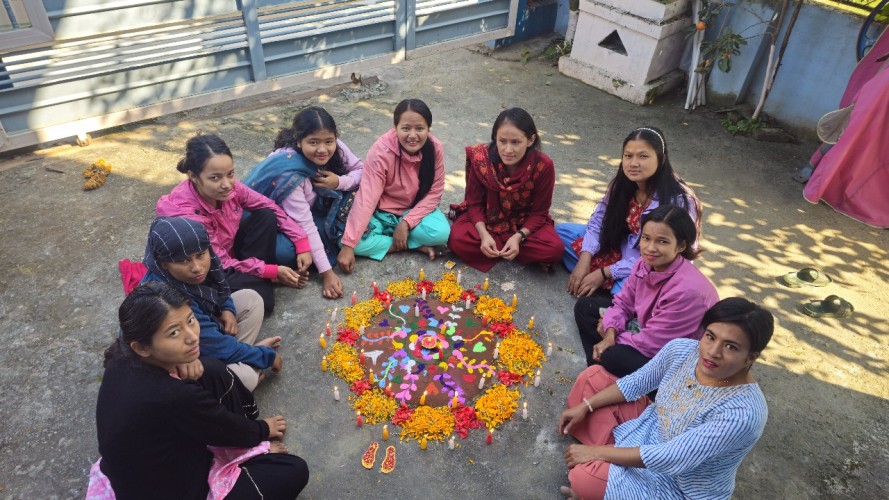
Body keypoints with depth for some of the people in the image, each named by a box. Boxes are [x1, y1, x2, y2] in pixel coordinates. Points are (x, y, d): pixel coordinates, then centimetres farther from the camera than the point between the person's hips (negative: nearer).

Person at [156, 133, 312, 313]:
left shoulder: (229, 186, -21)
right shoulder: (186, 215, -35)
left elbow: (269, 207, -6)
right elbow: (221, 264, -25)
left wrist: (302, 244, -14)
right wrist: (273, 271, -22)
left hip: (229, 248, 7)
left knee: (267, 217, -13)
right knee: (261, 299, -28)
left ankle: (260, 278, -6)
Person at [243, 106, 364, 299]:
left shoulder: (332, 148, -18)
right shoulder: (288, 173, -33)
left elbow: (361, 171, -7)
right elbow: (305, 225, -33)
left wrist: (339, 182, -29)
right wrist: (327, 273, -33)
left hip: (315, 208, 6)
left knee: (358, 188, -13)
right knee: (283, 249, -38)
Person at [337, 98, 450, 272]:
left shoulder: (435, 148, -16)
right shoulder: (381, 151, -26)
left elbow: (434, 193, -11)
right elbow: (366, 199, -30)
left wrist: (406, 223, -24)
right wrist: (348, 245, -35)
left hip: (415, 210, 2)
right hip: (382, 212, -1)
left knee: (441, 233, -28)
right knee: (358, 241, -29)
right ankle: (415, 245, -14)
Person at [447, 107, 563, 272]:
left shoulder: (543, 166, -24)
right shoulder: (480, 158, -23)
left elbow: (539, 212, -13)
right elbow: (474, 203, -12)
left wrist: (518, 237, -29)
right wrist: (484, 234, -29)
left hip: (524, 223, 0)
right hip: (486, 219, 0)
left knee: (554, 249, -26)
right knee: (457, 240, -27)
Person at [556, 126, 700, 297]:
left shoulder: (678, 201, -27)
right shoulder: (623, 184, -9)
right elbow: (597, 221, -1)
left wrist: (605, 273, -23)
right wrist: (584, 260, -16)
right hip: (622, 248, 7)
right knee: (562, 230, -2)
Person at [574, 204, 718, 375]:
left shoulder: (687, 290, -34)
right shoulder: (645, 264, -12)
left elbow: (652, 342, -29)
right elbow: (624, 303, 3)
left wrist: (611, 337, -15)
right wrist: (610, 333, -15)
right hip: (648, 332, 8)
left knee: (614, 358, -34)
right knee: (585, 306, 3)